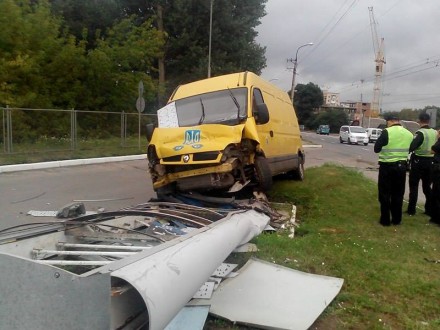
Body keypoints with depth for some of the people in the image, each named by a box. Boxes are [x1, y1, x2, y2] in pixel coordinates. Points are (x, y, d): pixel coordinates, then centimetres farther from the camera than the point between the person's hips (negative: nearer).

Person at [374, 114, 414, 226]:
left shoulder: (387, 132, -13)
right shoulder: (408, 133, 6)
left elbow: (376, 149, -10)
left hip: (387, 166, -5)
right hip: (401, 166, 5)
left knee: (385, 194, 4)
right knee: (398, 194, 14)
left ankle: (385, 220, 7)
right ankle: (396, 219, 20)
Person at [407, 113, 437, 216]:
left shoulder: (420, 133, -14)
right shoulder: (435, 132, 6)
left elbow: (412, 146, -26)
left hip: (419, 161, -6)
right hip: (430, 162, 6)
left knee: (414, 186, 3)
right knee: (427, 186, 15)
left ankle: (411, 209, 4)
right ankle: (429, 209, 19)